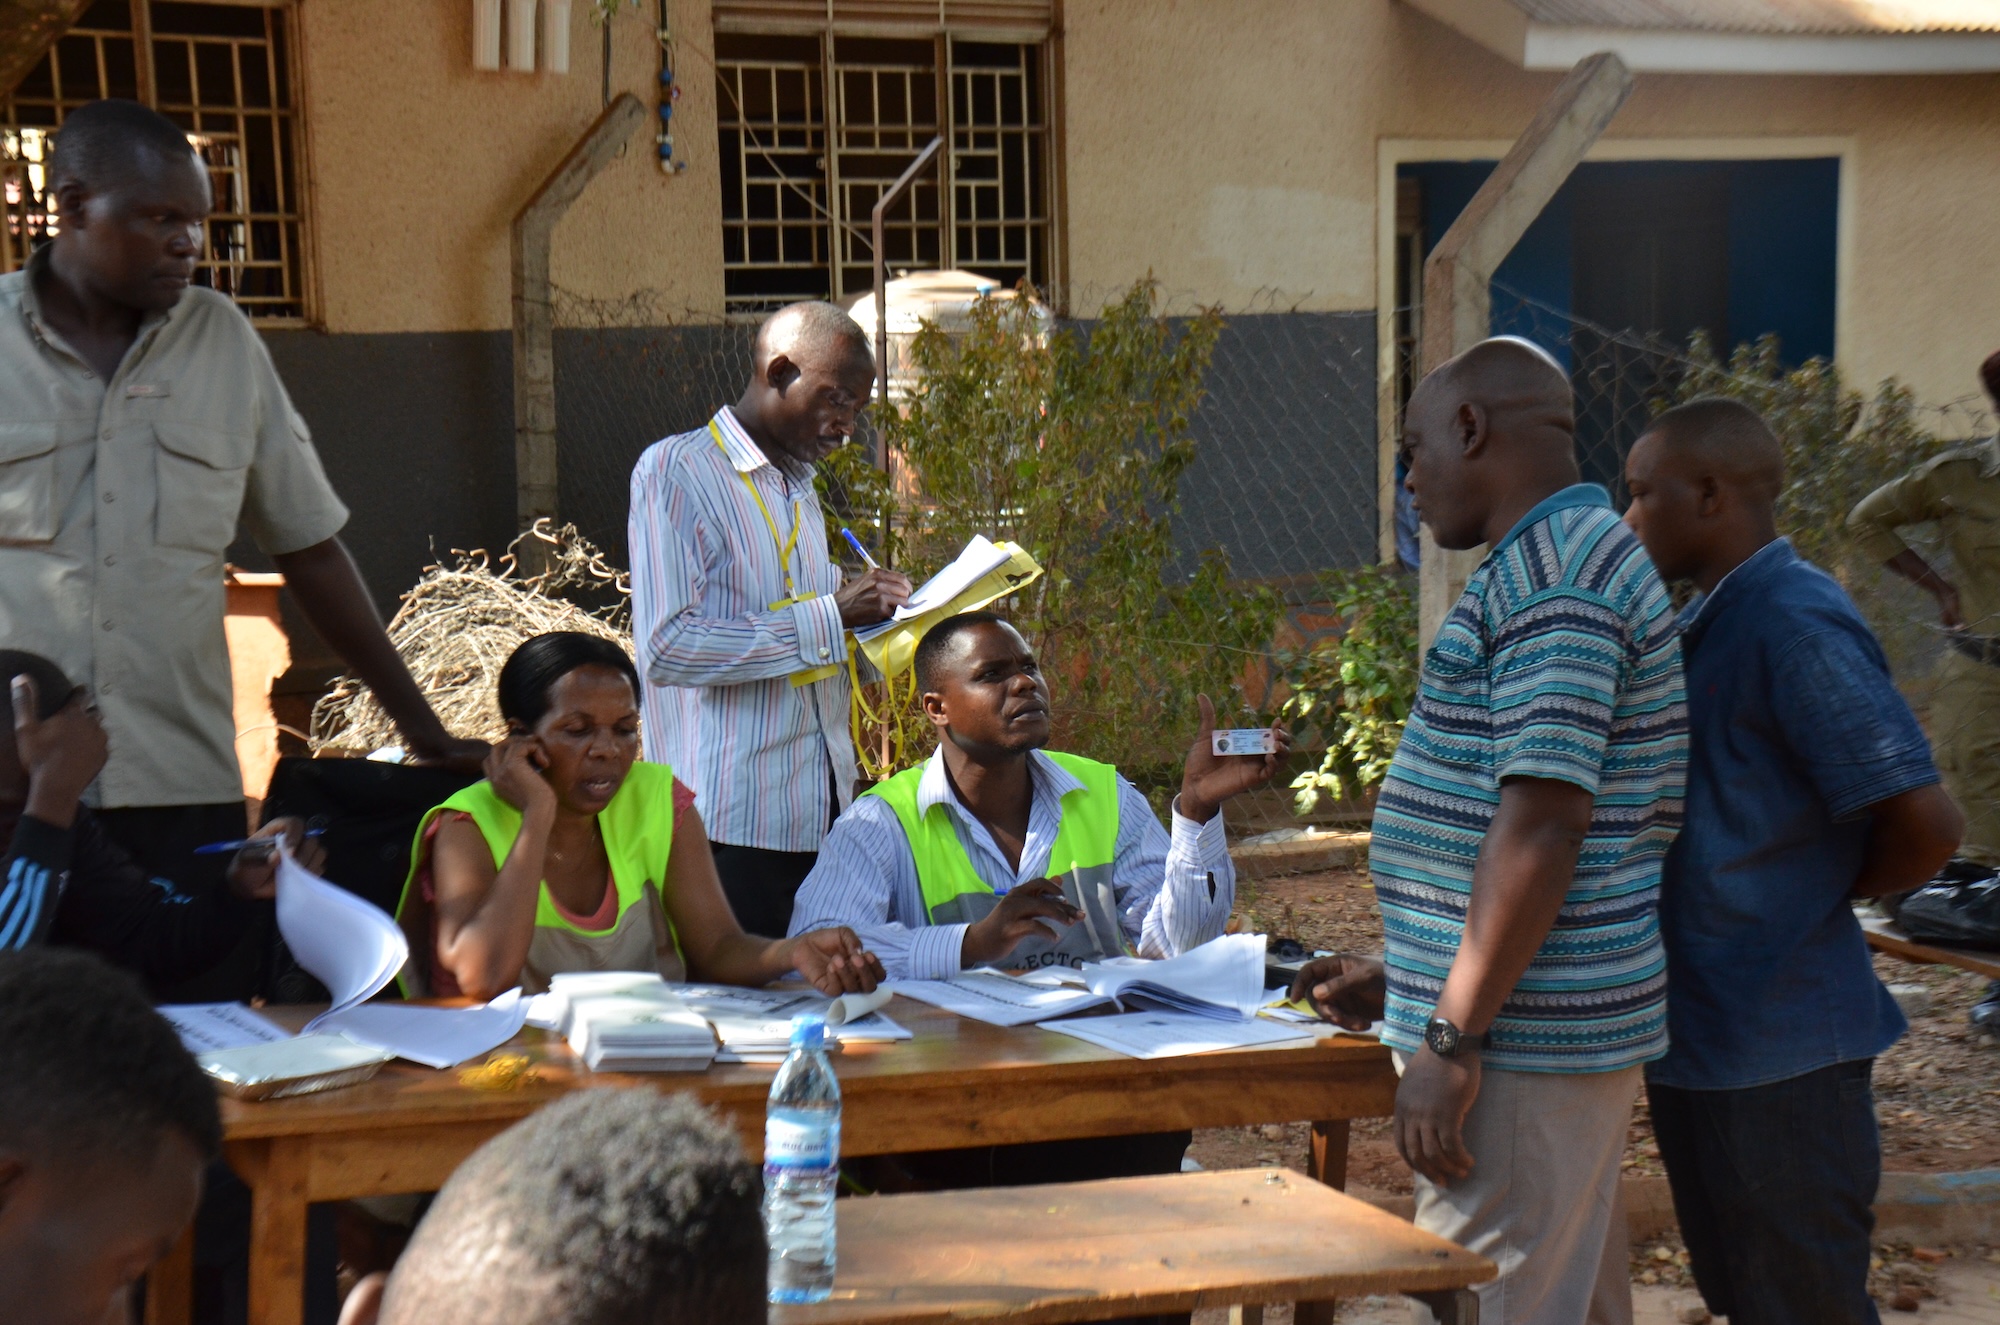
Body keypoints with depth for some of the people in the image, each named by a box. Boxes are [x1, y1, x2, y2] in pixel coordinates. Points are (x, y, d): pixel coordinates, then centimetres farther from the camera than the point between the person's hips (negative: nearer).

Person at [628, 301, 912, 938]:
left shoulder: (799, 486, 20)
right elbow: (666, 647, -17)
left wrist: (864, 607, 9)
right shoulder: (675, 469, -6)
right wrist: (828, 617, -17)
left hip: (822, 810, 7)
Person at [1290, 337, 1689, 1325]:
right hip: (1563, 1031, 10)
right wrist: (1403, 985, 20)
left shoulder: (1551, 570, -15)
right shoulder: (1582, 559, 18)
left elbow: (1544, 821, -23)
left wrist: (1451, 1037, -21)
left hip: (1524, 1041, -10)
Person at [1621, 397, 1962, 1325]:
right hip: (1697, 1036, 9)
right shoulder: (1704, 624, 11)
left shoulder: (1796, 624, -18)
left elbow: (1925, 825, -21)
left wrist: (1824, 896, -6)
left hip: (1777, 1048, -9)